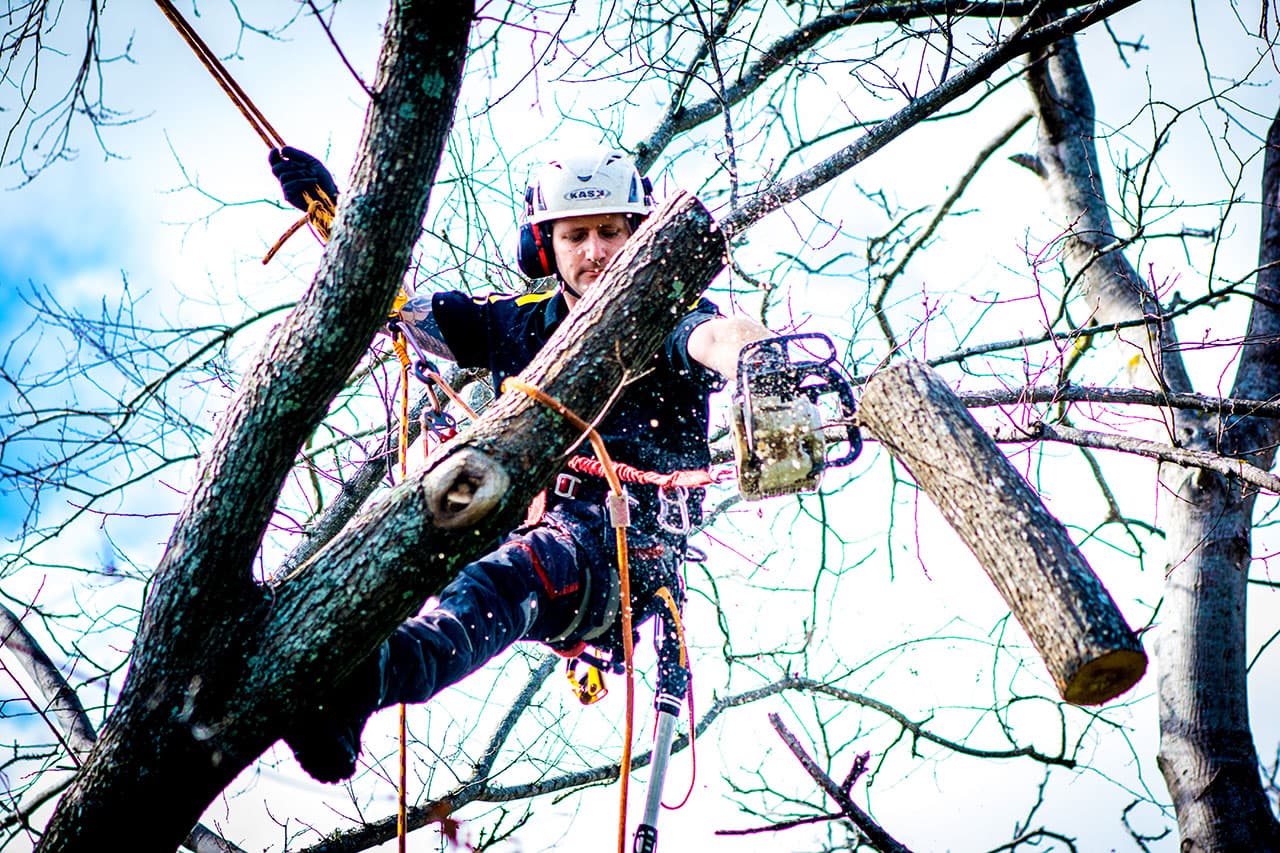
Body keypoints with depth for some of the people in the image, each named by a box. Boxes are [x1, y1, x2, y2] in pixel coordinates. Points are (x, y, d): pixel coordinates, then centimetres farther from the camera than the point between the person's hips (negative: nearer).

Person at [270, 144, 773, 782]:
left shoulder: (664, 323, 8)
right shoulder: (514, 323, 21)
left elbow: (718, 337, -16)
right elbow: (394, 305, 18)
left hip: (622, 562, -5)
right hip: (514, 526, 6)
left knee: (519, 567, -39)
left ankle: (369, 679, -65)